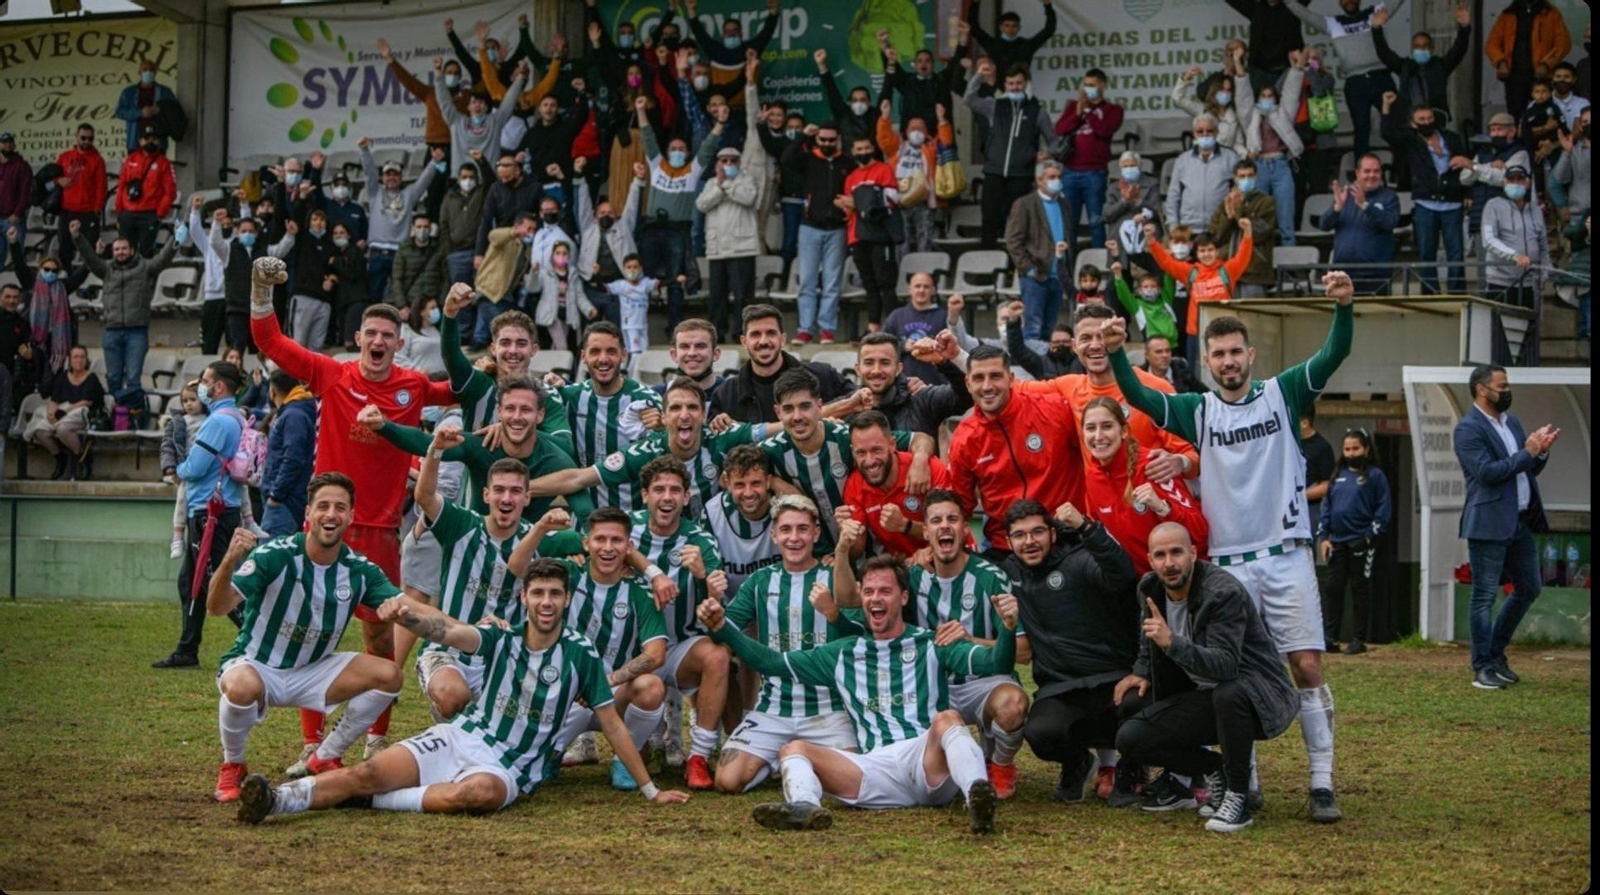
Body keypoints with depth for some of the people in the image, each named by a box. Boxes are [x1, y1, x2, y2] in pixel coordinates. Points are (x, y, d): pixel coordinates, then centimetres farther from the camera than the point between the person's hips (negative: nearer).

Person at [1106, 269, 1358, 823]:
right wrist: (1116, 354, -25)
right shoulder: (1197, 411, 7)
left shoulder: (1282, 394, 6)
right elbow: (1139, 398, -7)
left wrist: (1344, 307, -25)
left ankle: (1322, 783, -1)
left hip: (1286, 556, -1)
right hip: (1228, 563, 1)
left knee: (1307, 668, -5)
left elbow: (1334, 355, -6)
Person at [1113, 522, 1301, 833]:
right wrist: (1142, 673, 8)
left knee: (1227, 694, -42)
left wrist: (1172, 643, -45)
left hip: (1258, 695, -7)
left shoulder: (1224, 592, -23)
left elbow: (1226, 664, -35)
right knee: (1130, 738, -11)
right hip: (1204, 697, 7)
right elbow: (1150, 644, 23)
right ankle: (1215, 771, 10)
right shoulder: (1150, 589, -1)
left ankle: (1238, 796, -21)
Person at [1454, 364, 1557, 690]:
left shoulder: (1512, 421, 15)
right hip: (1489, 524, -8)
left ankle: (1495, 653, 28)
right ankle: (1483, 669, 3)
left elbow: (1530, 470, 19)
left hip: (1520, 522, 8)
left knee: (1528, 589, 15)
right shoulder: (1468, 429, -11)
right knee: (1484, 597, -2)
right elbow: (1488, 471, -21)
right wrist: (1527, 452, -15)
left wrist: (1541, 451, -1)